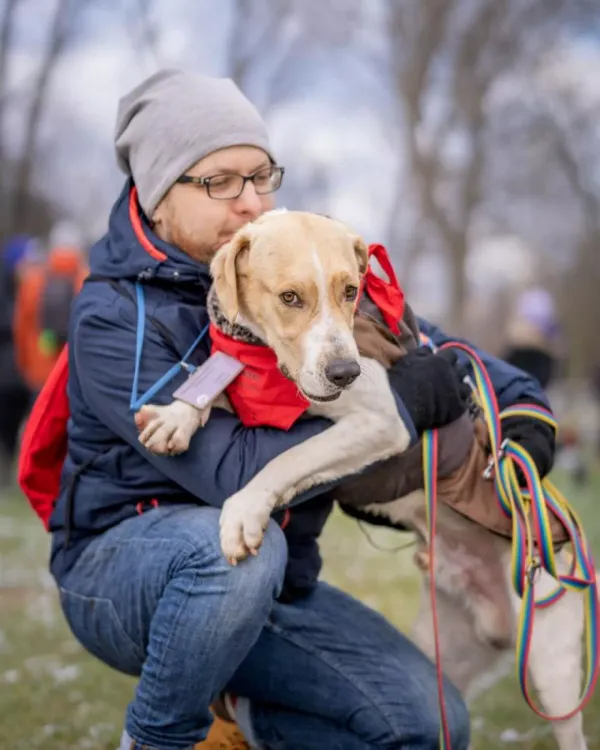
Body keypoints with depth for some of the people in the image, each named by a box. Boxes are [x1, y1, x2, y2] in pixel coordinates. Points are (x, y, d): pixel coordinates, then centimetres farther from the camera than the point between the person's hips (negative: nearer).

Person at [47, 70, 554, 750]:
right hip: (121, 560, -5)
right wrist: (401, 403, -29)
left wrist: (518, 399, -4)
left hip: (264, 582, 6)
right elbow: (231, 473, -30)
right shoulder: (113, 319, -20)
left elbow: (411, 338, 13)